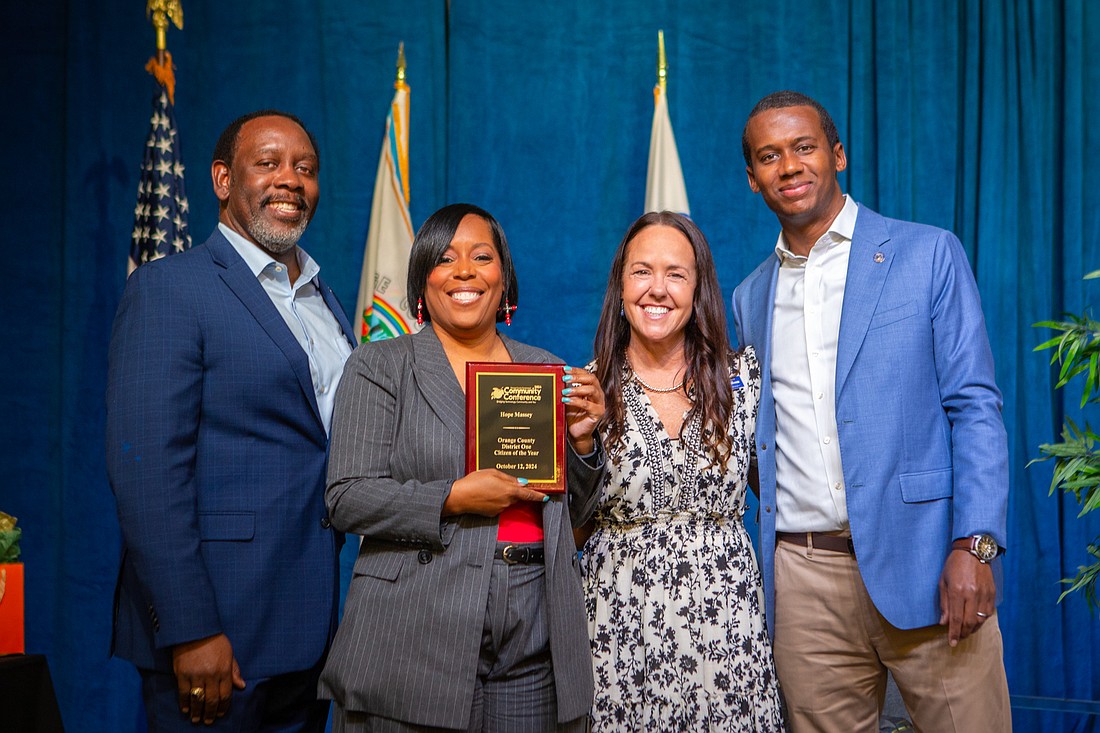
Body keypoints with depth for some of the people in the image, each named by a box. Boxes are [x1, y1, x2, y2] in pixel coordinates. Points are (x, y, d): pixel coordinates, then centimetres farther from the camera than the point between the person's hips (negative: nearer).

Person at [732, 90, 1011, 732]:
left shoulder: (928, 254, 2)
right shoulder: (750, 298, 15)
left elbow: (974, 406, -4)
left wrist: (973, 545, -14)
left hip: (919, 561, -3)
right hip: (802, 577, 4)